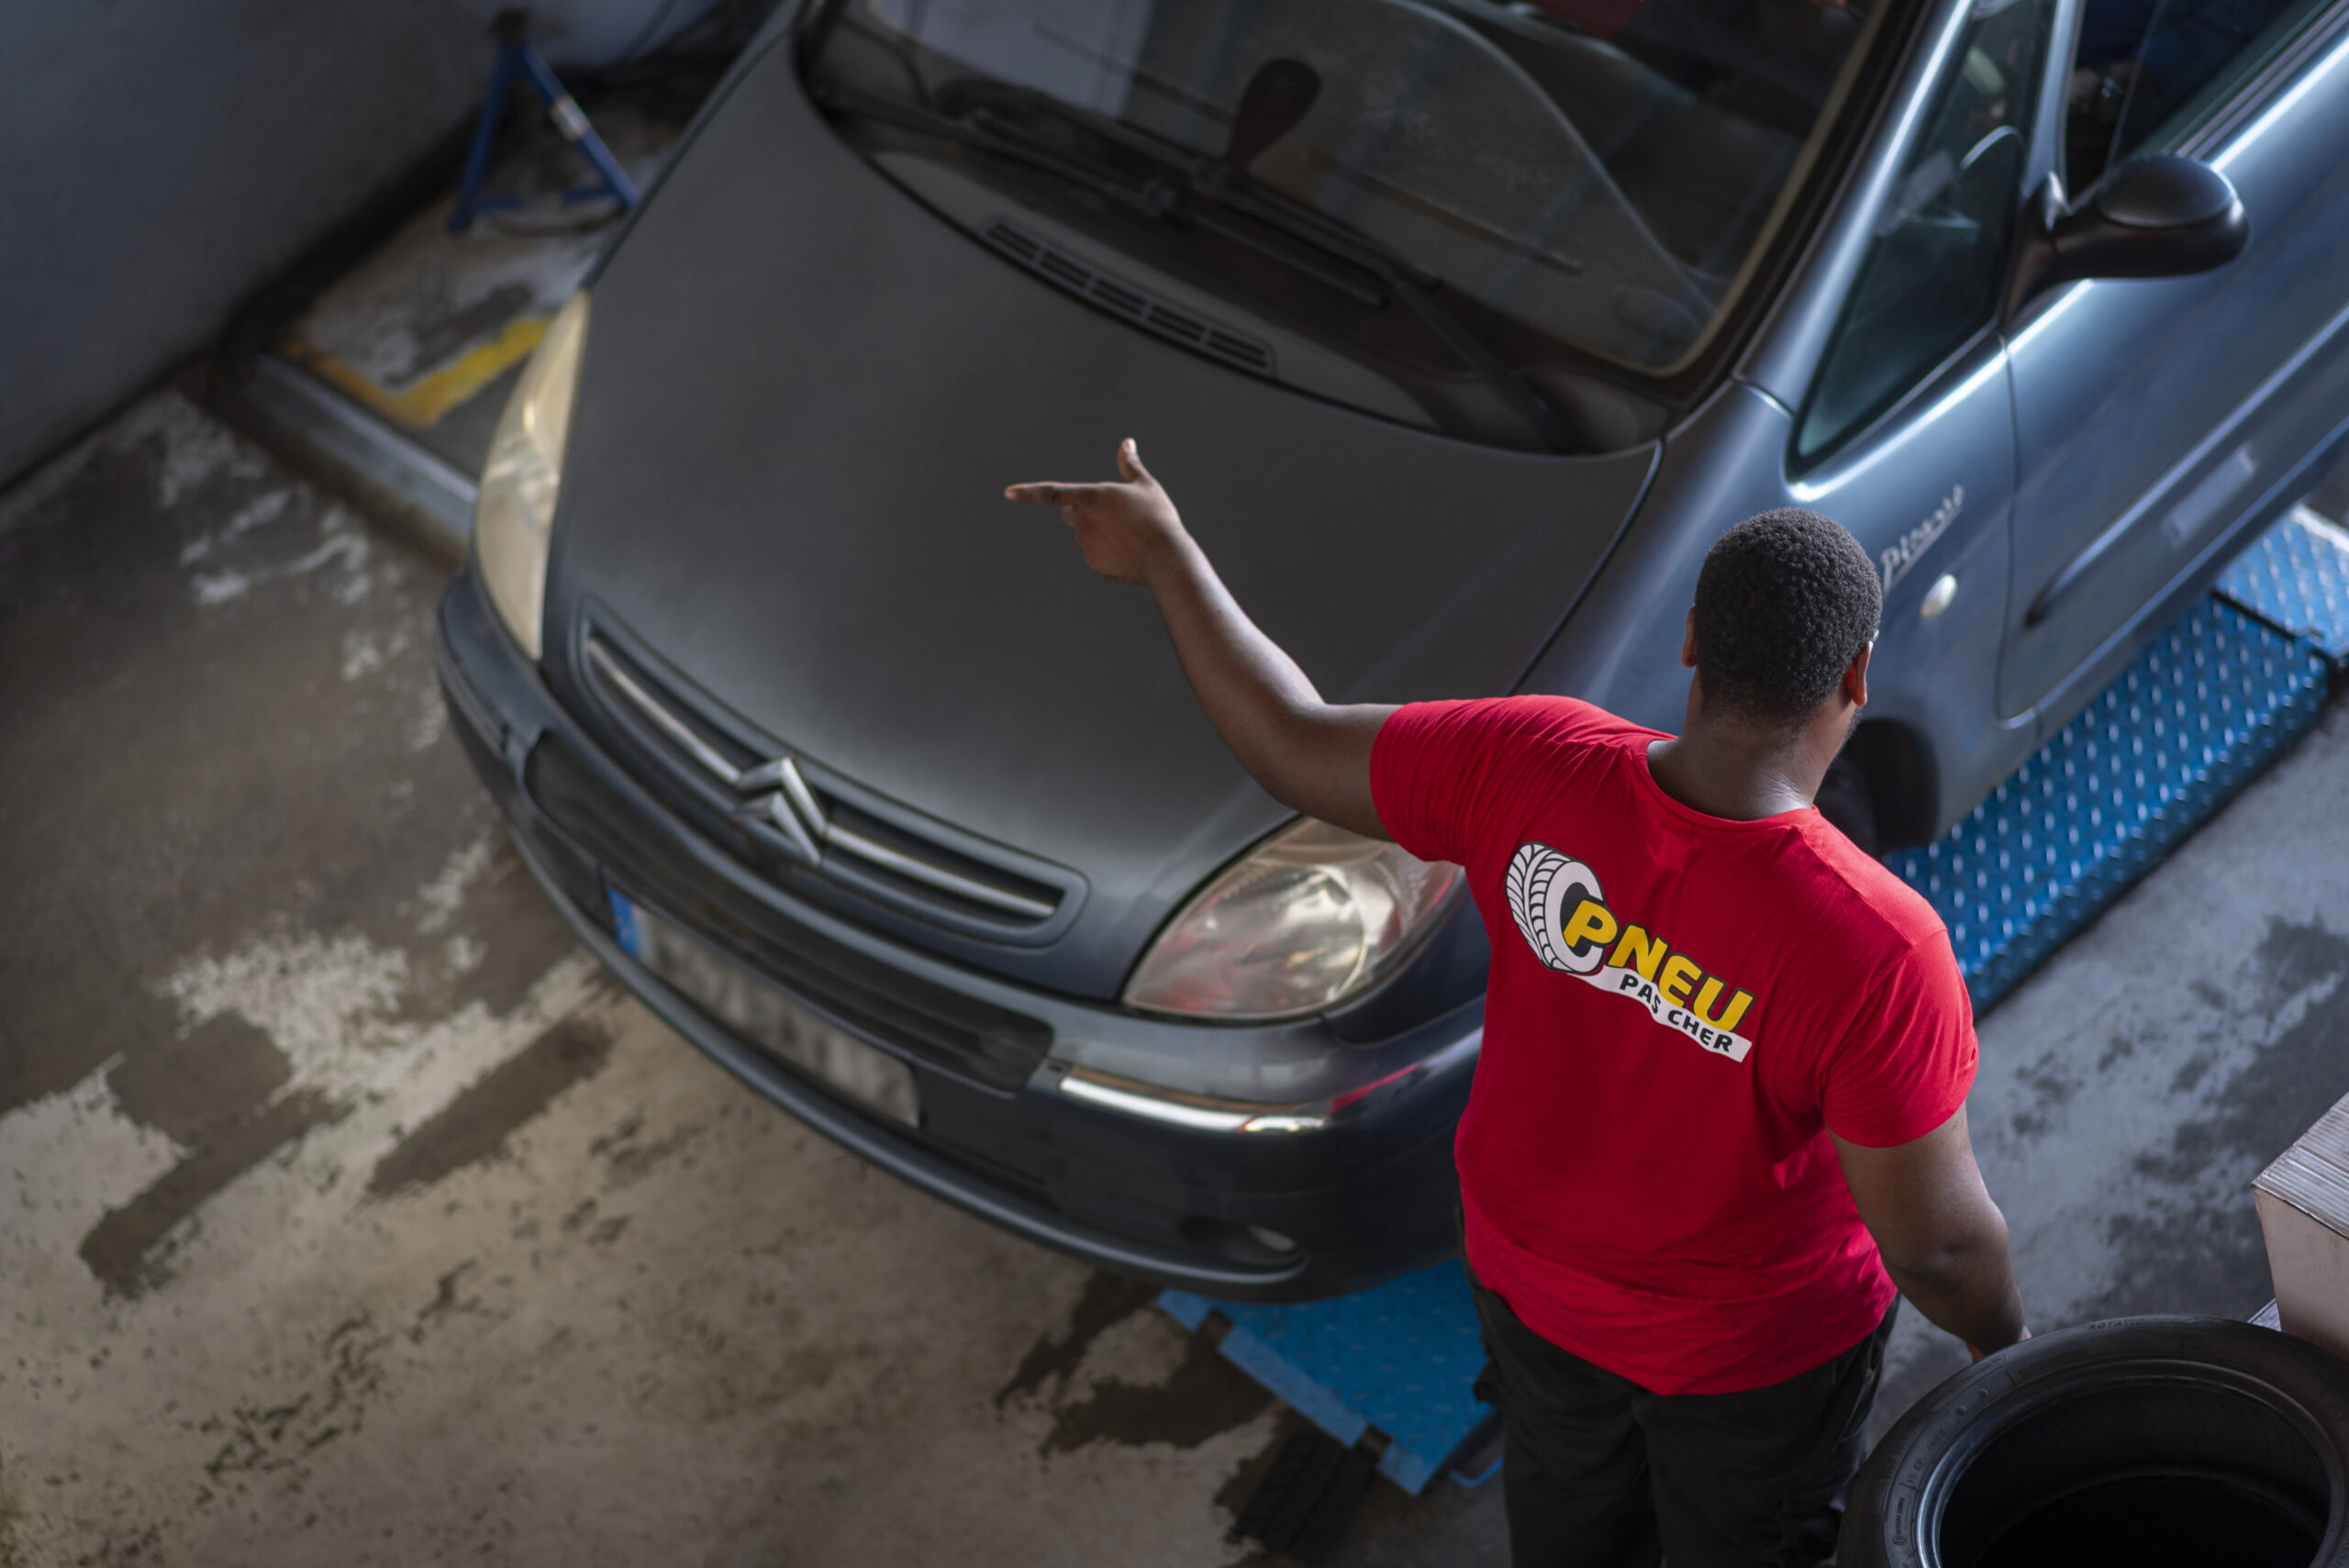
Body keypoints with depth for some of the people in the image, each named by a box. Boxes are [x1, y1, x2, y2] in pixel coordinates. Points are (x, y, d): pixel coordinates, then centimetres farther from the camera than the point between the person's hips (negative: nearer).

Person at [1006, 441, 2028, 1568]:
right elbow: (1937, 1241, -26)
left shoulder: (1530, 771, -29)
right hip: (1754, 1345, -4)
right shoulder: (1874, 952, -39)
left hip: (1532, 1276, 4)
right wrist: (2005, 1342, -3)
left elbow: (1290, 745, -13)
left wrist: (1165, 555, 0)